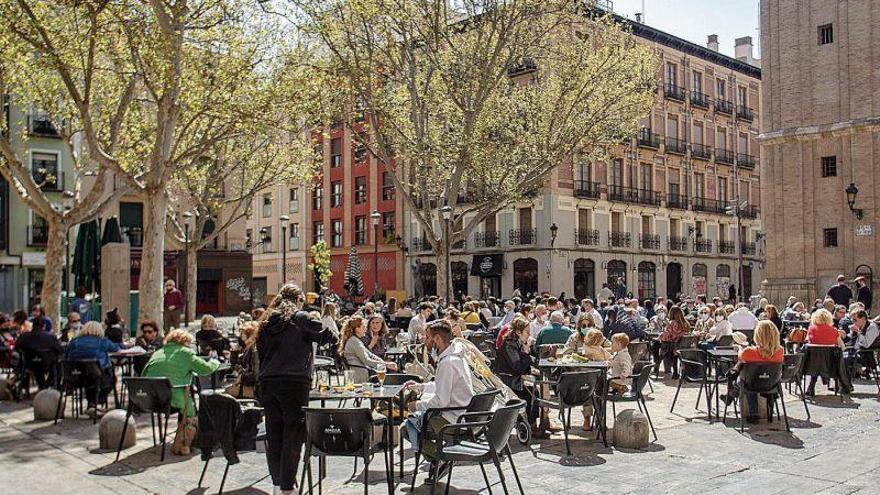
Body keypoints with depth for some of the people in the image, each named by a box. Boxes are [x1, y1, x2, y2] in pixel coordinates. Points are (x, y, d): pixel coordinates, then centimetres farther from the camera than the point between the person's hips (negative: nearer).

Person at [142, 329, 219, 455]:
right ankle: (181, 446, 22)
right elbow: (206, 369, 0)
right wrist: (214, 363, 22)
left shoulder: (157, 353, 16)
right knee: (190, 407, 25)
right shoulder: (185, 352, 0)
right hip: (174, 399, -6)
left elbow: (144, 374, 19)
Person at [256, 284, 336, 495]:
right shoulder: (301, 318, -2)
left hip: (268, 383, 6)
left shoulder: (266, 322, 14)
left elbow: (261, 354, 17)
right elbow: (328, 336, -5)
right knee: (293, 435, -1)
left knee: (273, 435, 11)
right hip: (294, 382, -6)